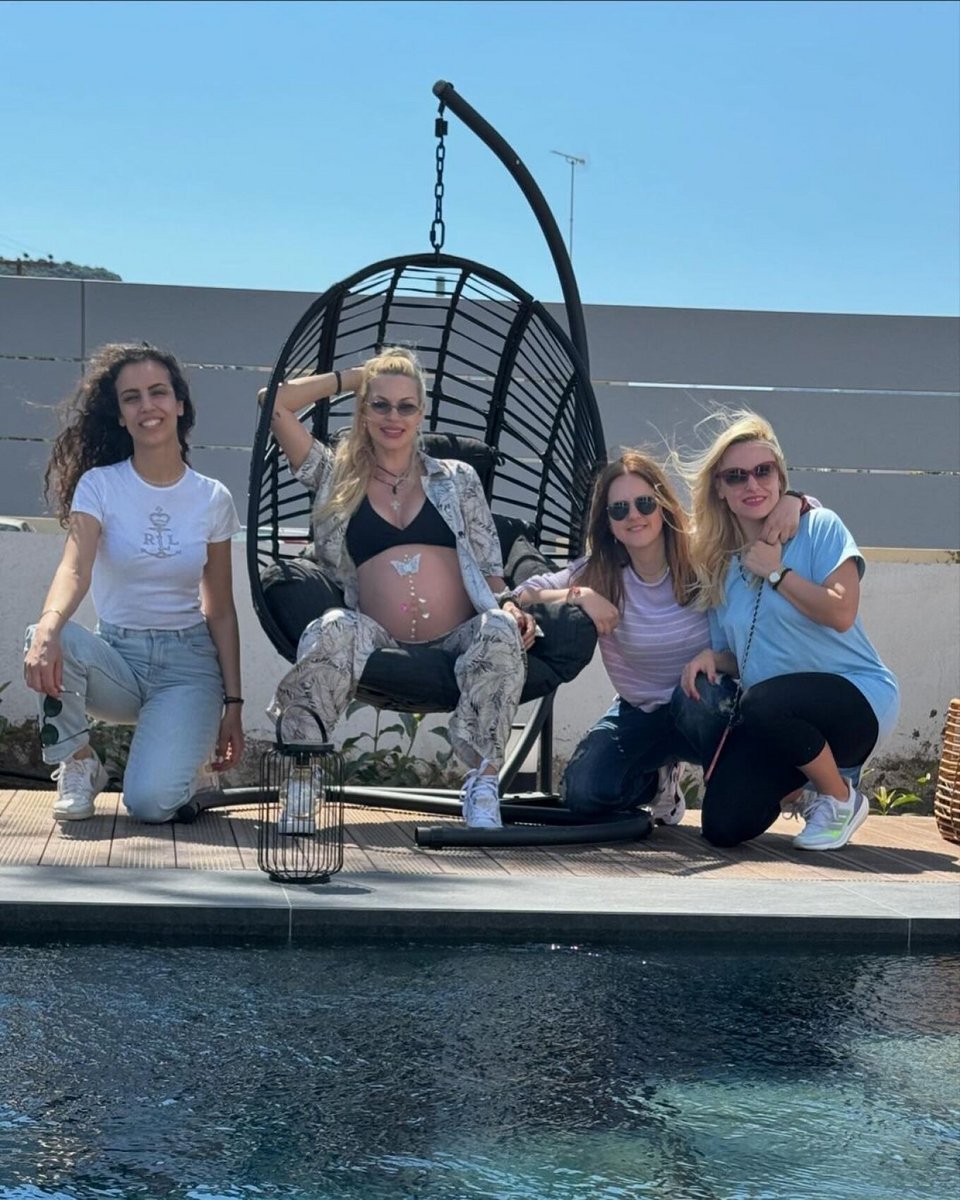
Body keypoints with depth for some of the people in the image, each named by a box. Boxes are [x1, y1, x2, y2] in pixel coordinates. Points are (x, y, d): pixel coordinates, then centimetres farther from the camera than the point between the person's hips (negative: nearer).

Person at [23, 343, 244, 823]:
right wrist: (48, 627, -43)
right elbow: (75, 568, -21)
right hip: (118, 657, 1)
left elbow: (220, 611, 6)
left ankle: (189, 765, 13)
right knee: (48, 641, -35)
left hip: (189, 662, -1)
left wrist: (232, 703, 2)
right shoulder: (99, 485, -3)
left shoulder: (212, 499, 2)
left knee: (150, 802, -25)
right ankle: (78, 766, -8)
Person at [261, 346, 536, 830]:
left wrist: (510, 607, -8)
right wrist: (353, 376, 18)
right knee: (332, 631, -34)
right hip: (380, 645, -1)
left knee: (499, 629, -33)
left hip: (458, 644, 1)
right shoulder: (337, 477, 17)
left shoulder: (457, 478, 18)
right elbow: (274, 404, 11)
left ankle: (482, 785, -24)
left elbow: (489, 568, 14)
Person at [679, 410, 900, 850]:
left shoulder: (819, 527, -4)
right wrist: (710, 657, -6)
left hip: (856, 698, -5)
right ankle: (801, 791, 22)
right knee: (724, 826, -14)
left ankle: (841, 800, -9)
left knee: (764, 703, -38)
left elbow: (841, 613, -18)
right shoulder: (716, 562, 11)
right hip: (773, 722, 5)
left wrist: (776, 571, -12)